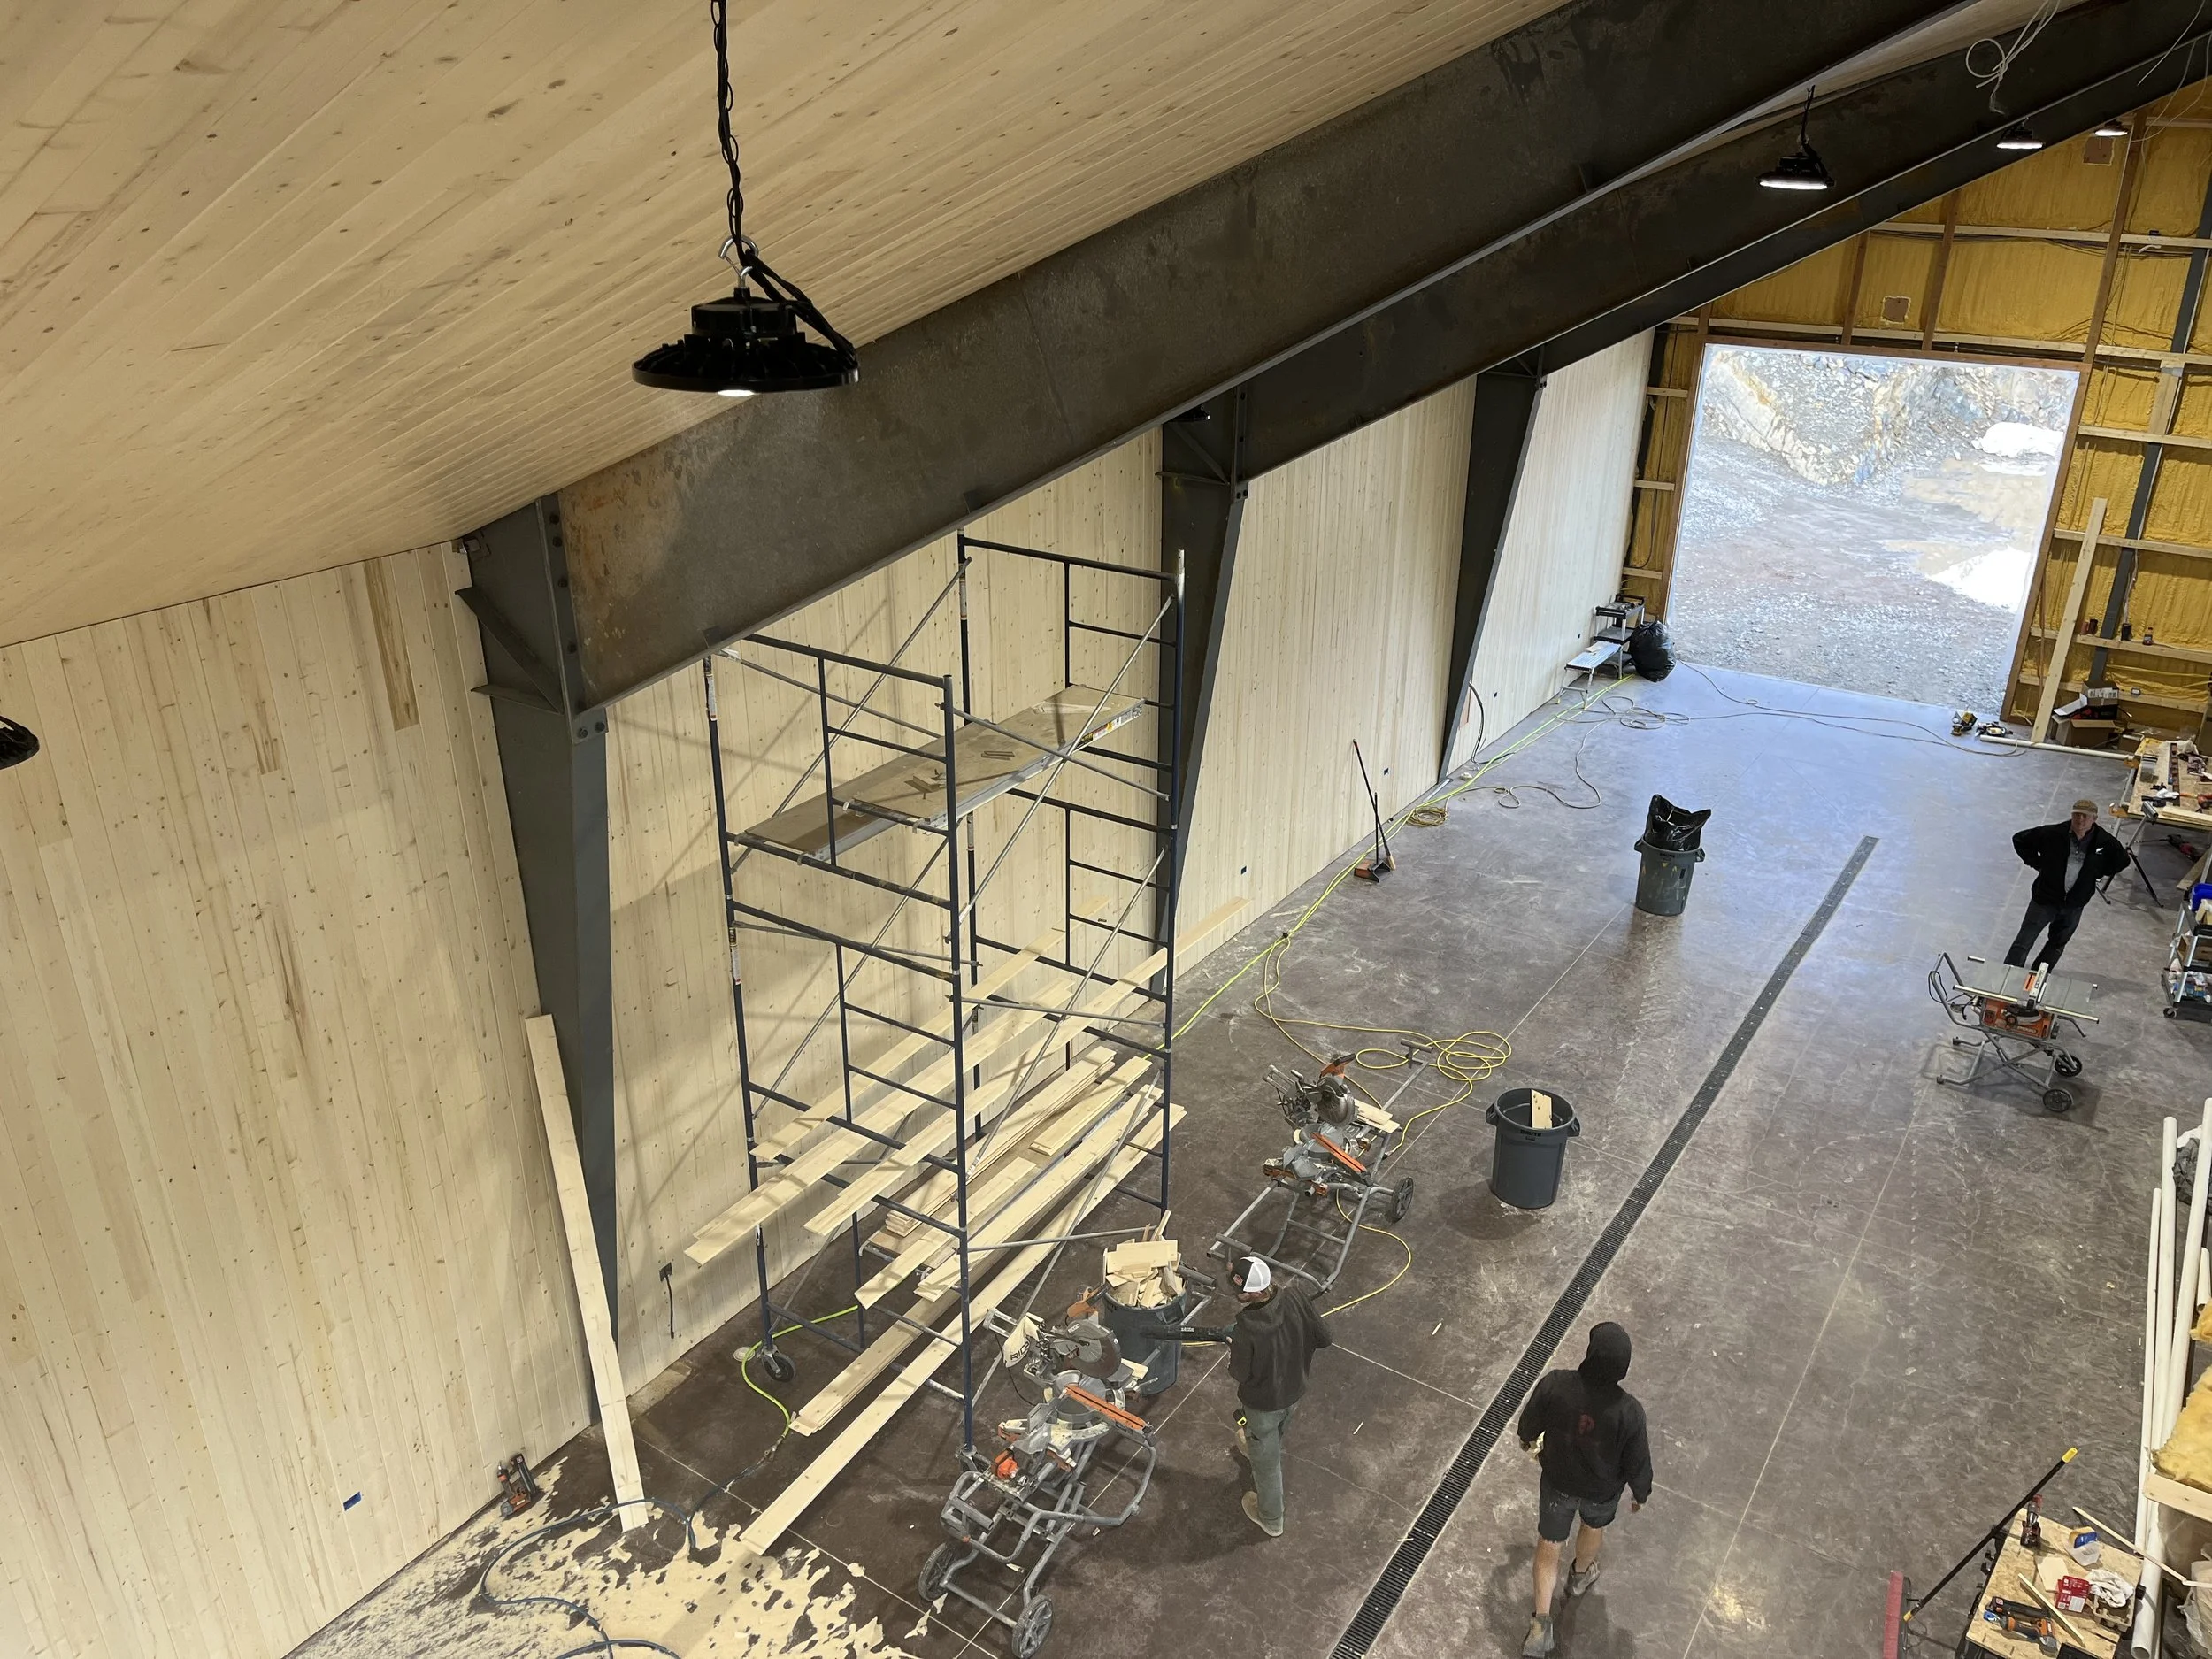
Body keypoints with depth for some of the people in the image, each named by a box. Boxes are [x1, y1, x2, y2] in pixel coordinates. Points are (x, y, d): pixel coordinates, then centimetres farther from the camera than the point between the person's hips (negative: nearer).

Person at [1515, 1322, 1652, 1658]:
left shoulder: (1555, 1385, -33)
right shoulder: (1629, 1411, -36)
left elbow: (1530, 1420, -12)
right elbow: (1637, 1462, -19)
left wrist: (1528, 1440, 13)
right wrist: (1641, 1492, 5)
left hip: (1557, 1483, 0)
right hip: (1602, 1490, 0)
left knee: (1548, 1545, 24)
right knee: (1594, 1528, 34)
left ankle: (1542, 1621, 21)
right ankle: (1580, 1576, 61)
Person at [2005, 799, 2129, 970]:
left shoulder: (2104, 842, -9)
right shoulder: (2053, 834, -16)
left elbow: (2122, 860, 11)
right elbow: (2020, 840, -4)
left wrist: (2098, 873, 2)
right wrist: (2037, 864, -7)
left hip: (2074, 905, 3)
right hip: (2044, 898, -3)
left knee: (2057, 947, 17)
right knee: (2023, 943, -4)